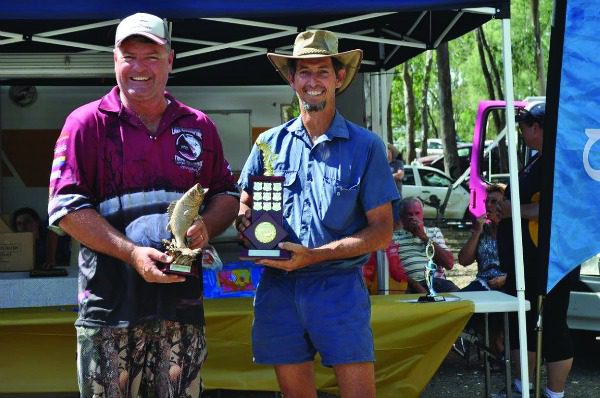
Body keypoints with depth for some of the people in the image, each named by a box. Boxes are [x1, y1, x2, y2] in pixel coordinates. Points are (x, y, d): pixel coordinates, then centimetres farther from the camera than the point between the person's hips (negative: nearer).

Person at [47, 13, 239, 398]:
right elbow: (67, 207, -6)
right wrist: (132, 253, -16)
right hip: (110, 304, -3)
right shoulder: (88, 123, 1)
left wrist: (206, 226, -6)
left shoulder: (198, 127, 12)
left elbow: (227, 194, 18)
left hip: (182, 299, 3)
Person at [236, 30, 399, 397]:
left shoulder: (365, 146, -1)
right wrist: (248, 224, -7)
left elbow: (382, 231, -3)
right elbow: (244, 206, 18)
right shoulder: (270, 143, 8)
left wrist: (315, 255, -14)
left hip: (339, 287, -3)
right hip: (279, 287, 3)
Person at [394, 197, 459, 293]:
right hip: (411, 285, -4)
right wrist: (416, 286, -18)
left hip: (439, 281, 4)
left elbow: (449, 263, 8)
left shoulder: (434, 231, 21)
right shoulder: (394, 237, 9)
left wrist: (424, 237, 4)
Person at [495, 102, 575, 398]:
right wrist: (507, 196, 16)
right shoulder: (539, 160, 15)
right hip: (526, 264, 11)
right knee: (521, 323, 18)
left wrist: (512, 209, -23)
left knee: (551, 328, -1)